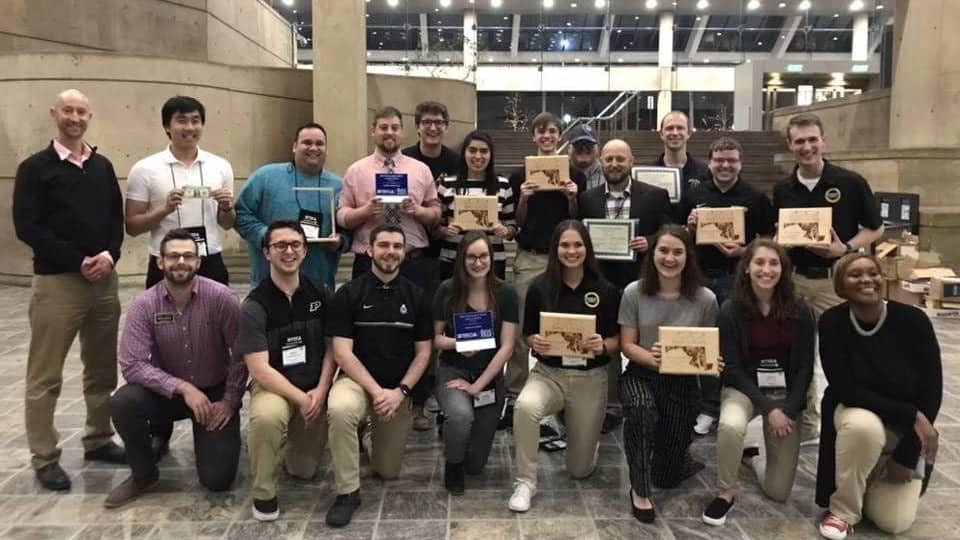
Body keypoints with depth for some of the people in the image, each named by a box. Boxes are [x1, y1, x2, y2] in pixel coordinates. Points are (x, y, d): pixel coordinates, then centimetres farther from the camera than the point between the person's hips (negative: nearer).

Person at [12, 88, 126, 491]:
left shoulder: (102, 166, 12)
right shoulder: (35, 168, -2)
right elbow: (27, 226, -8)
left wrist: (110, 255, -8)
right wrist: (78, 261, -14)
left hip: (104, 280, 5)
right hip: (56, 281, -5)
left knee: (103, 369, 12)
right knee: (45, 376, 0)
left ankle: (99, 441, 25)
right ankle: (45, 458, 10)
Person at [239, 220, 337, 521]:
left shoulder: (320, 294, -4)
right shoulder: (254, 306, -15)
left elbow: (331, 346, 1)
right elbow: (259, 370, -19)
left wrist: (321, 390, -12)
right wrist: (300, 399, -23)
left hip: (315, 389, 4)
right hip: (273, 386, -3)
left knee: (304, 471, 6)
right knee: (266, 417, -39)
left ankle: (291, 437, 41)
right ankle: (264, 494, -13)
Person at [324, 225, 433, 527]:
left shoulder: (416, 296, 0)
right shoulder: (348, 294, -7)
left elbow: (423, 353, 1)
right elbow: (342, 353, -11)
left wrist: (400, 390, -14)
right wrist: (376, 390, -20)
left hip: (399, 388, 3)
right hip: (357, 380, -2)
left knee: (388, 471, 5)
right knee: (339, 410, -38)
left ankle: (376, 433, 39)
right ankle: (347, 491, -18)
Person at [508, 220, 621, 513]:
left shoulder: (606, 290, -6)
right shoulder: (540, 287, -7)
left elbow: (618, 340, 0)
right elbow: (528, 334, 4)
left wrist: (603, 346, -23)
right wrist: (536, 343, -19)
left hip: (590, 379, 1)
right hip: (548, 373, 0)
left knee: (580, 469, 7)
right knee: (525, 406, -37)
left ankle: (586, 440, 45)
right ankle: (525, 481, -14)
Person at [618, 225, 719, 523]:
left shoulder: (705, 299, -9)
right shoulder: (634, 292, -9)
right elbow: (627, 345, -6)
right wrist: (653, 359, -25)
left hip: (682, 381, 1)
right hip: (641, 374, -1)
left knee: (666, 475, 6)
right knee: (641, 409, -39)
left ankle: (681, 459, 48)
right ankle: (639, 491, -15)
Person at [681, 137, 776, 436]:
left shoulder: (755, 198, 2)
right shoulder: (694, 195, 7)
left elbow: (769, 241, 2)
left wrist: (744, 251, -16)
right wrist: (690, 227, -8)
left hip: (737, 279, -2)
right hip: (701, 276, 2)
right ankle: (708, 408, 21)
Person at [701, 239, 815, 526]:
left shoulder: (800, 310, -6)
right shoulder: (731, 310, -11)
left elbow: (805, 367, -4)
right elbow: (732, 368, -11)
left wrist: (789, 410, -14)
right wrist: (767, 408, -18)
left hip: (787, 393, 2)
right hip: (744, 388, -1)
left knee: (779, 491, -1)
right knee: (729, 426, -39)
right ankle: (726, 493, -11)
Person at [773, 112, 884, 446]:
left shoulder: (850, 183, -6)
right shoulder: (783, 190, 4)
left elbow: (875, 229, 0)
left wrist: (845, 249, -16)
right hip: (795, 279, 4)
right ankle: (806, 425, 24)